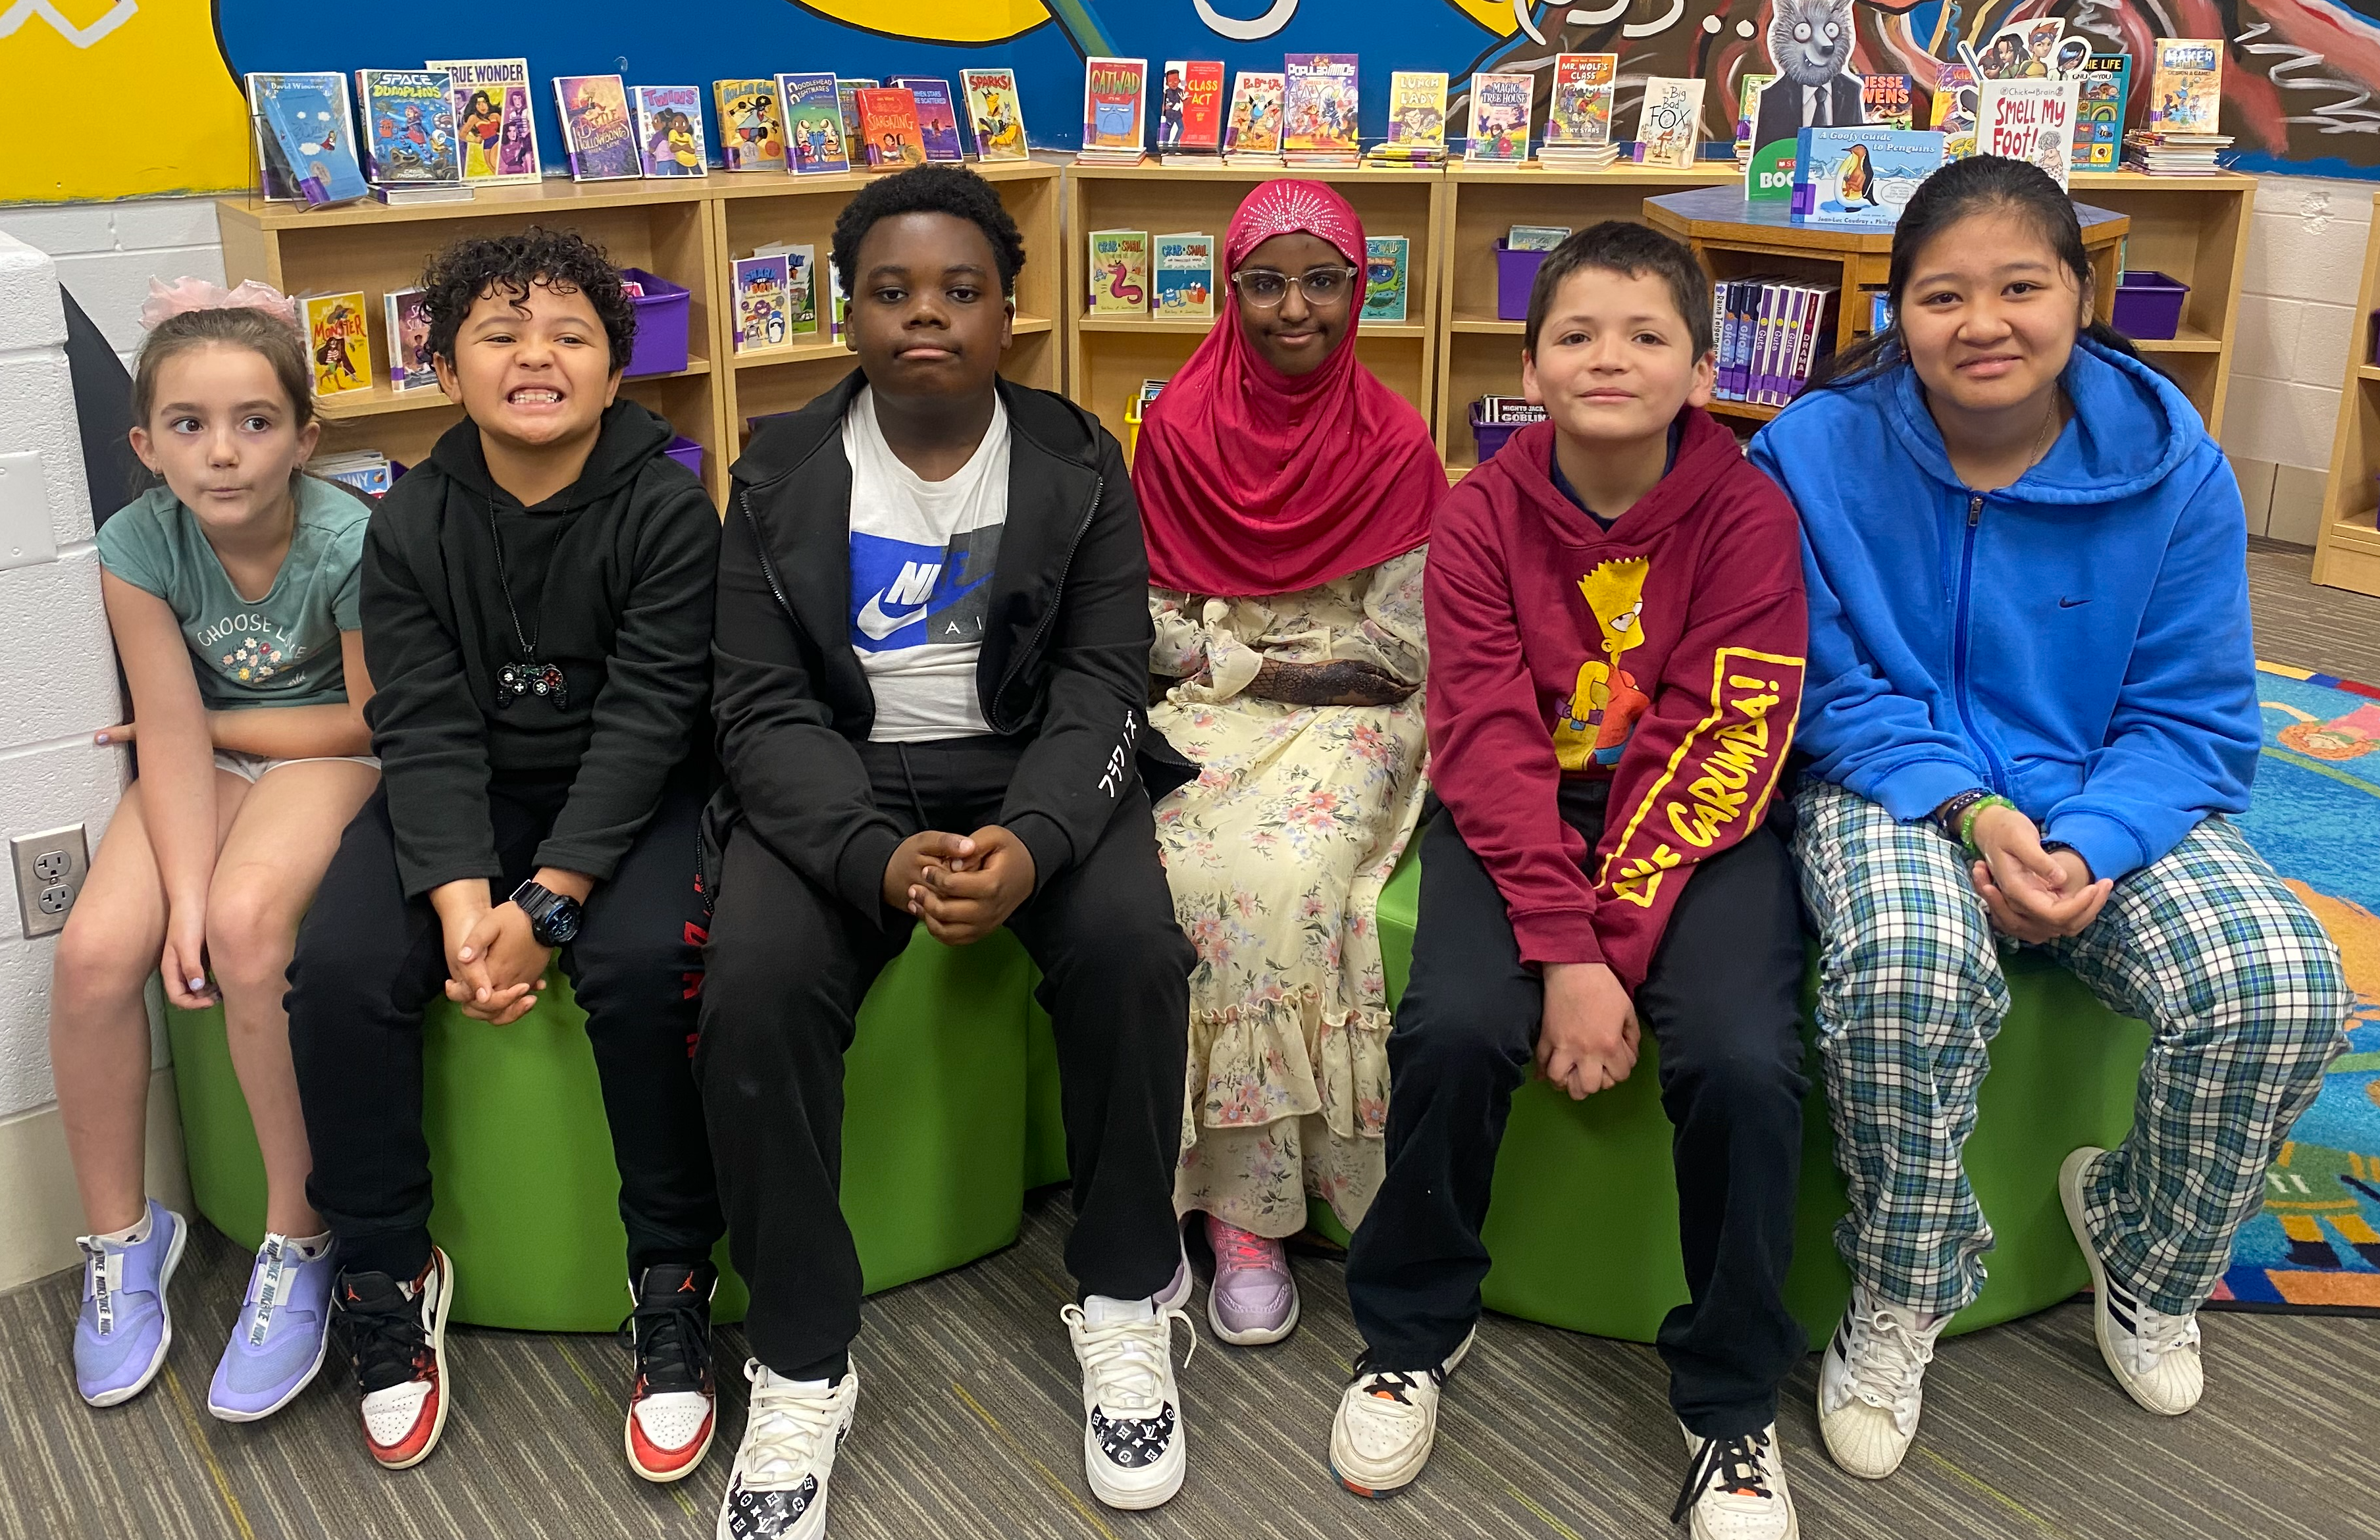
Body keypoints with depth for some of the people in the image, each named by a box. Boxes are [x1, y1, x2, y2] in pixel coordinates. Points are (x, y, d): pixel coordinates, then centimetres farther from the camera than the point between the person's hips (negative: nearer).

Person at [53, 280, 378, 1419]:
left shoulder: (351, 542, -22)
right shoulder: (139, 544, -13)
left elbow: (372, 723, -13)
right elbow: (172, 737, -14)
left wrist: (208, 722, -7)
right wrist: (182, 893, -25)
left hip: (326, 753, -4)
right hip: (208, 762, 4)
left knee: (248, 921, -33)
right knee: (95, 949, -21)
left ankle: (298, 1242, -16)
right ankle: (121, 1236, 4)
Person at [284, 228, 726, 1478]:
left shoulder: (668, 509, -10)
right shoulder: (412, 525, -1)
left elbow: (646, 718, -17)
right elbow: (426, 730, -8)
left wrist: (545, 904, -26)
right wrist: (462, 903, -25)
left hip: (634, 793, -3)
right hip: (464, 801, 3)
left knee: (640, 960, -32)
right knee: (340, 965, -21)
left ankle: (673, 1281, -12)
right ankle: (386, 1277, 0)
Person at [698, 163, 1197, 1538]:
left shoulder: (1078, 462, 0)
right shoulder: (783, 476, -1)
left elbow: (1102, 683, -7)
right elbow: (767, 708, -7)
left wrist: (1032, 845, -29)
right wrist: (880, 859, -27)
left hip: (1039, 773, 0)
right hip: (841, 787, 0)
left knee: (1134, 949, -29)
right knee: (753, 990, -28)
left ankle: (1128, 1298, -5)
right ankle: (803, 1365, -9)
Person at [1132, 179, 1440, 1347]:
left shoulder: (1394, 443, 3)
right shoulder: (1180, 428, 6)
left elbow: (1401, 650, -2)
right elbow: (1154, 626, 6)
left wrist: (1229, 647, -3)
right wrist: (1268, 664, -5)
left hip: (1349, 724, -1)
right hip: (1205, 717, 1)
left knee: (1291, 875, -30)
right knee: (1197, 870, -29)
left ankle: (1247, 1201, -18)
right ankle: (1246, 1204, -20)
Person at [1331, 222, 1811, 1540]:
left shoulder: (1749, 516, -7)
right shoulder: (1482, 515, -4)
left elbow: (1720, 752, -12)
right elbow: (1488, 742, -11)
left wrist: (1612, 944, -21)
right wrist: (1562, 951, -22)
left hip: (1691, 828, 0)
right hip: (1520, 818, 1)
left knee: (1742, 1062, -24)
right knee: (1455, 1028, -25)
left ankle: (1731, 1405, 1)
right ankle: (1412, 1331, 4)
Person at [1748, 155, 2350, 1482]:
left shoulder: (2172, 465, -5)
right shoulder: (1819, 451, -9)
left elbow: (2195, 719, -3)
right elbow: (1832, 691, -5)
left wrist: (2088, 847, -22)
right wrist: (1972, 814, -22)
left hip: (2110, 806, 3)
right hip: (1897, 788, -2)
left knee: (2284, 988, -24)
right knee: (1908, 963, -37)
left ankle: (2148, 1255, 10)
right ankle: (1899, 1300, -8)